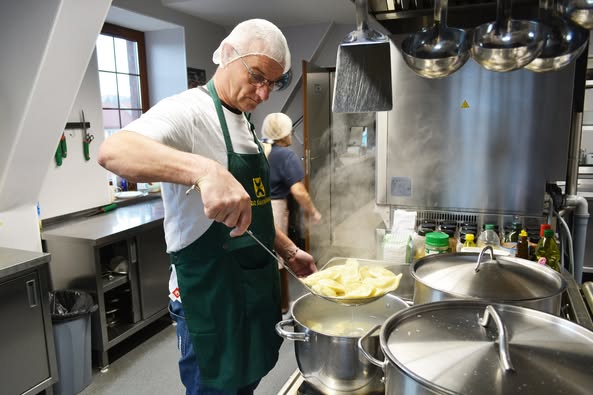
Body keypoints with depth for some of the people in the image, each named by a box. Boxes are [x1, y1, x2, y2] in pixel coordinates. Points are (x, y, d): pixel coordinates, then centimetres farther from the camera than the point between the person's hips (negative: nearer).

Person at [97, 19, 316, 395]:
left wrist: (290, 252, 9)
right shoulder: (189, 110, -16)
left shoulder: (246, 124, 11)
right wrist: (205, 170, -50)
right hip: (210, 293, -8)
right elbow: (113, 151, -36)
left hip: (257, 285, 8)